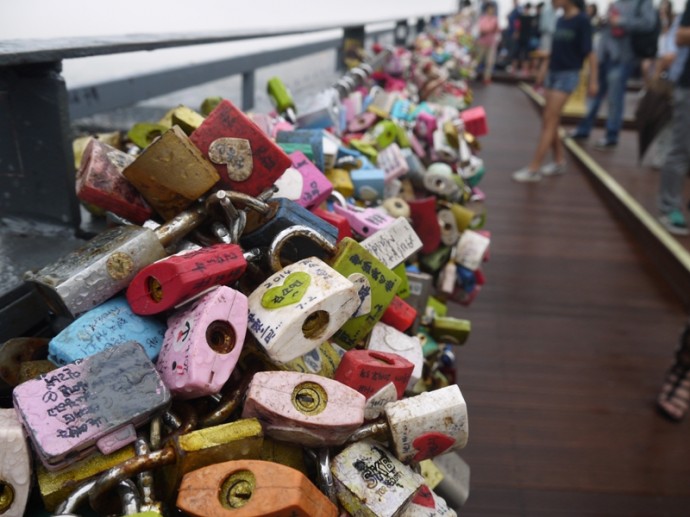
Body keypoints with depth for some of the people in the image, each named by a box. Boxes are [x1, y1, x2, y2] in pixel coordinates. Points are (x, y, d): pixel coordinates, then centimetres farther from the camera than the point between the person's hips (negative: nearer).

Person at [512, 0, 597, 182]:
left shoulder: (582, 20, -10)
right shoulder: (560, 20, 9)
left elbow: (589, 53, -10)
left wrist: (593, 80, -12)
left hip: (568, 75, -7)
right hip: (552, 73, 7)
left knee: (549, 121, -9)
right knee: (548, 122, 8)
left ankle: (534, 169, -8)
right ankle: (559, 161, 21)